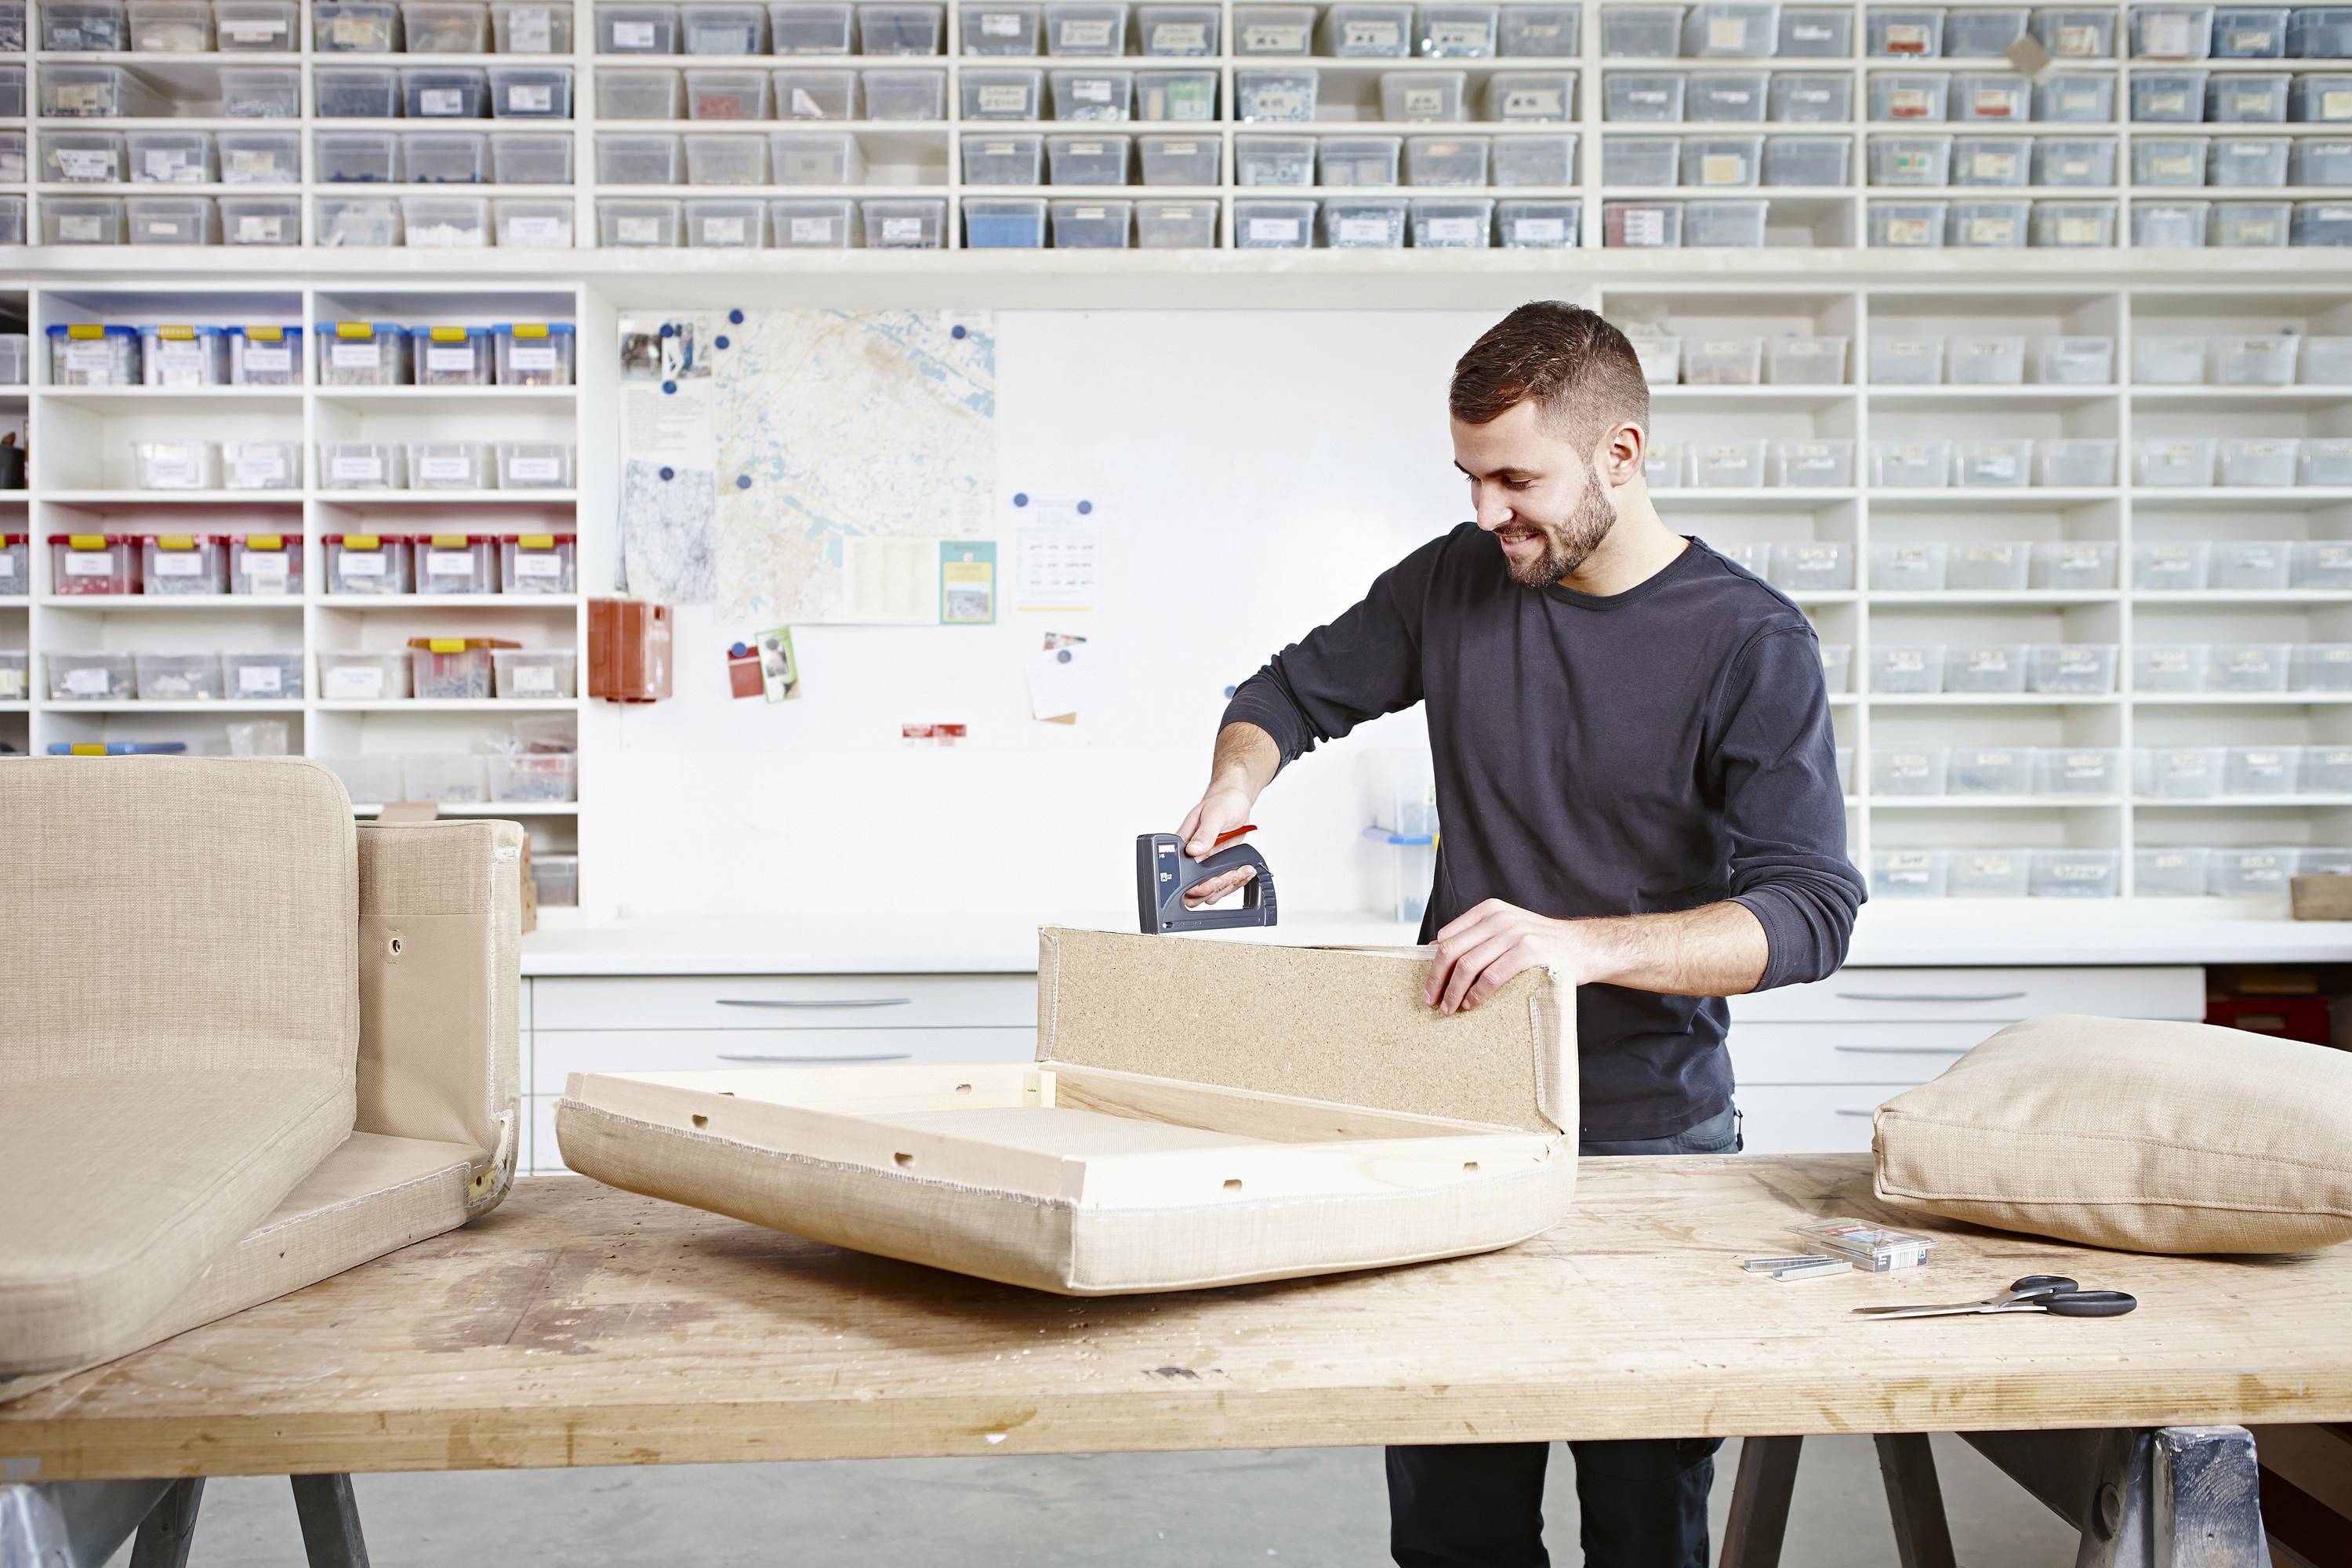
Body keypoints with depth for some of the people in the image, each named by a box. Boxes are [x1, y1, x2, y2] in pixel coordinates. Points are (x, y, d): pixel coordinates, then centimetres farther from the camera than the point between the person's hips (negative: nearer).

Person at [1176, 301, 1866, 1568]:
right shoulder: (1455, 581, 4)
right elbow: (1290, 693, 19)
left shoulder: (1750, 642, -8)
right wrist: (1235, 779, -3)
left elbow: (1810, 912, -16)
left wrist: (1585, 944, -31)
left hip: (1652, 1126, -3)